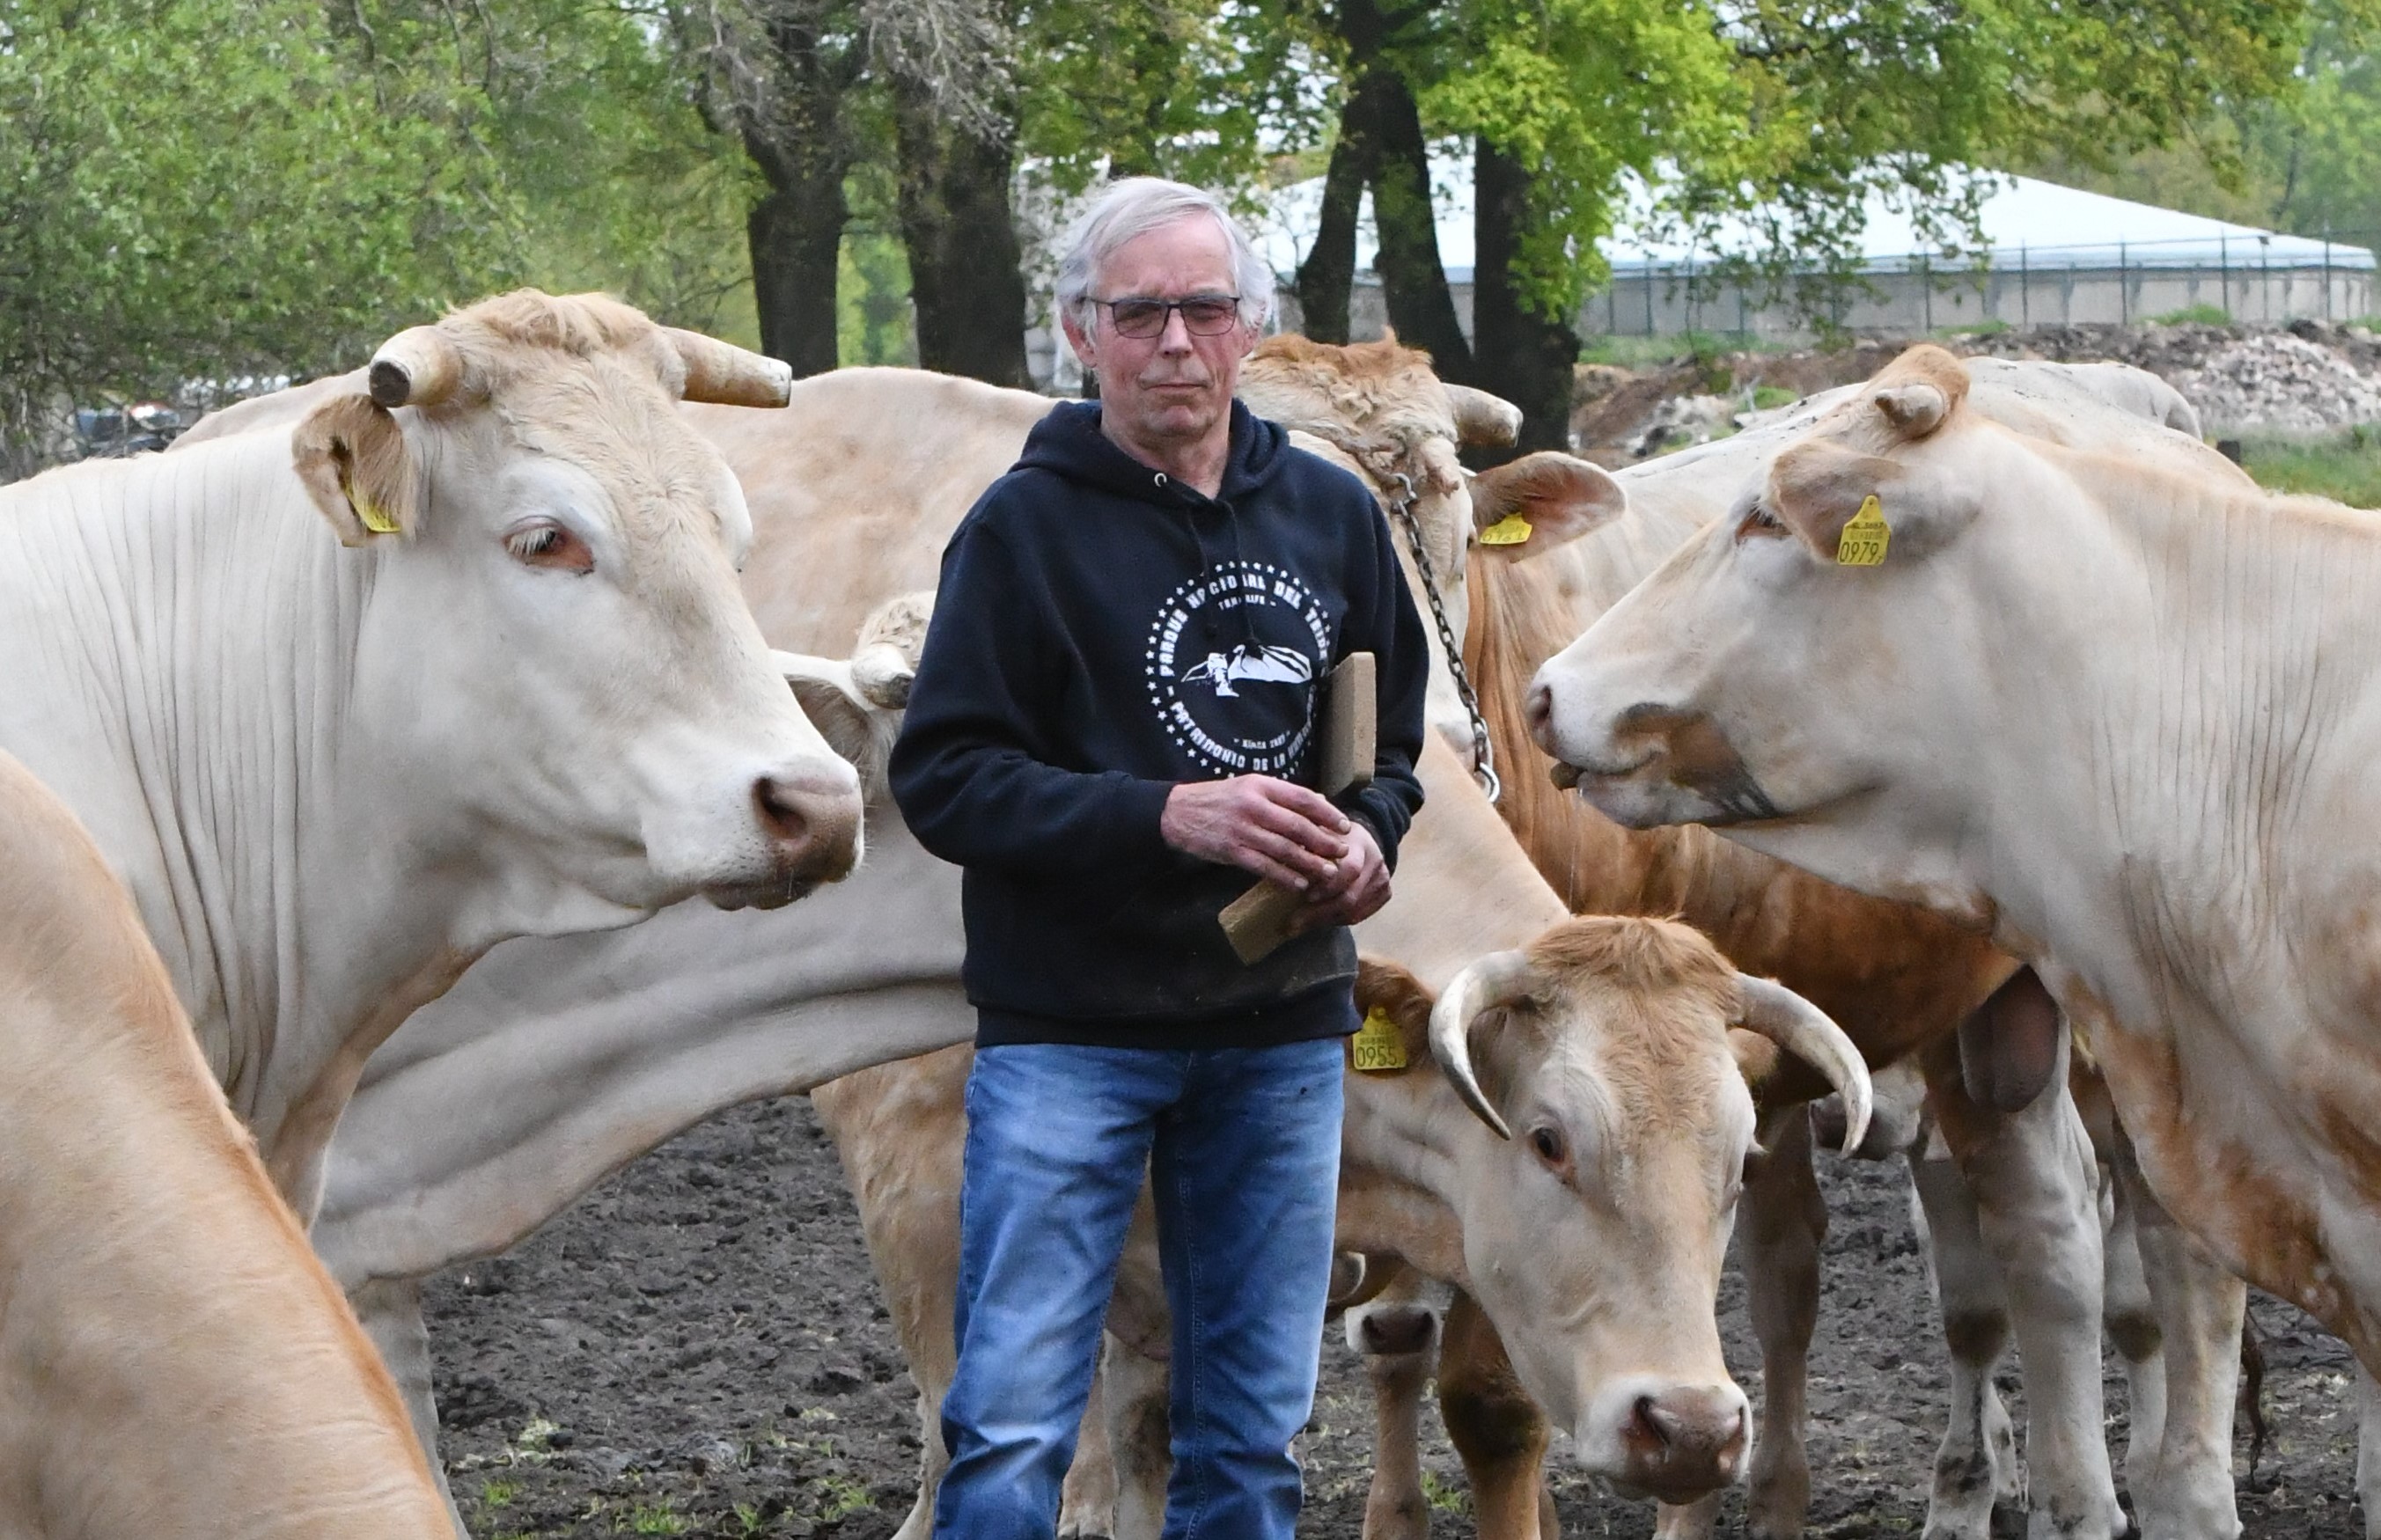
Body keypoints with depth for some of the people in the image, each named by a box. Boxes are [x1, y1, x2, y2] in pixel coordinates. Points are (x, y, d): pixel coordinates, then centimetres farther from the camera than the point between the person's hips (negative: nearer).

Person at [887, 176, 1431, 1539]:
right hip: (1068, 1030, -4)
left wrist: (1368, 835, -2)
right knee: (1014, 1425, -7)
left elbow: (1393, 736, 21)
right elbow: (945, 775, -11)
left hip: (1281, 1032, 4)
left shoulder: (1332, 515, 9)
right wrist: (1167, 816, -22)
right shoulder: (1027, 524, -6)